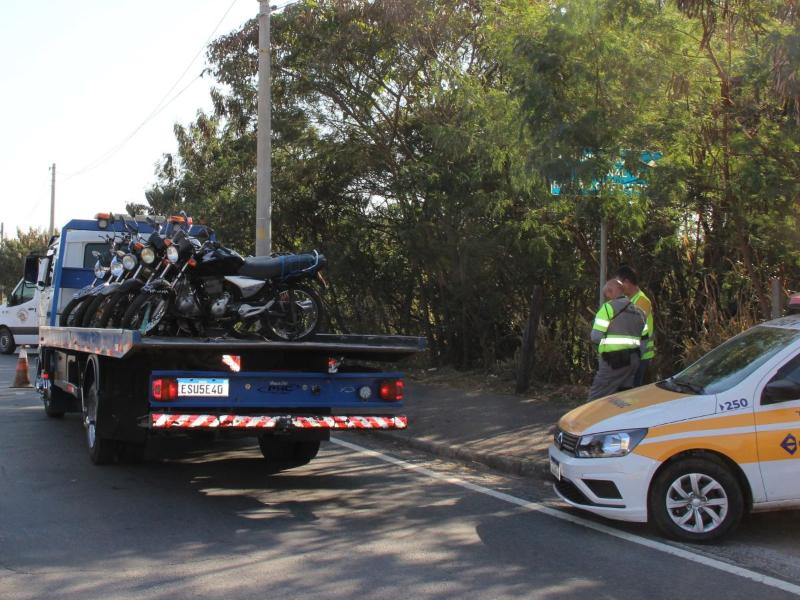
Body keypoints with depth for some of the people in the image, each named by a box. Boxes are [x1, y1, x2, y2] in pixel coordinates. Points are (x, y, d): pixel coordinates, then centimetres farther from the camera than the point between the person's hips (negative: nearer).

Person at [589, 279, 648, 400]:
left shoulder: (608, 307, -6)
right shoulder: (639, 311, 17)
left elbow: (595, 336, -8)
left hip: (613, 360, -7)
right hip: (633, 359, 8)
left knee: (597, 397, -6)